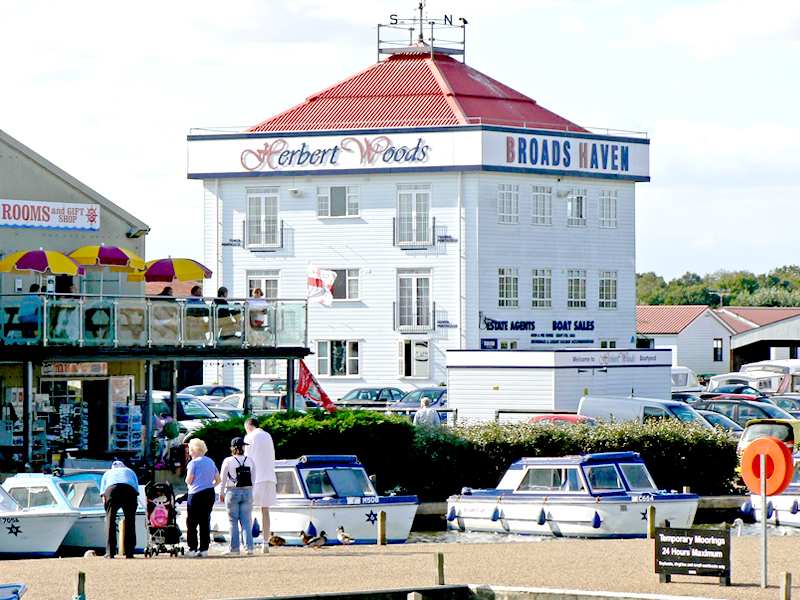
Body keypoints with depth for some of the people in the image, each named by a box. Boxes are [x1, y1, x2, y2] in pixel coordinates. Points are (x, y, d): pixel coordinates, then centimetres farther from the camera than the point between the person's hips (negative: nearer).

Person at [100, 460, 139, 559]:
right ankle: (129, 552, 2)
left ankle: (110, 552, -5)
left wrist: (107, 513, 29)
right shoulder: (130, 472, 38)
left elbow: (104, 495, 28)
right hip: (129, 490, 0)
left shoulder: (108, 473, 36)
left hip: (112, 489, 0)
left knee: (110, 521, 2)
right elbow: (136, 490, 29)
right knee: (130, 521, 7)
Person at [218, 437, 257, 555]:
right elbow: (253, 478, 8)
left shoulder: (228, 461, -7)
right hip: (247, 492, 3)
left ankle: (234, 548, 4)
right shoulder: (250, 461, 2)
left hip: (232, 492, -3)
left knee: (233, 521, 4)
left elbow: (223, 479, -2)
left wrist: (221, 493, 9)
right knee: (246, 521, 7)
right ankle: (249, 547, 0)